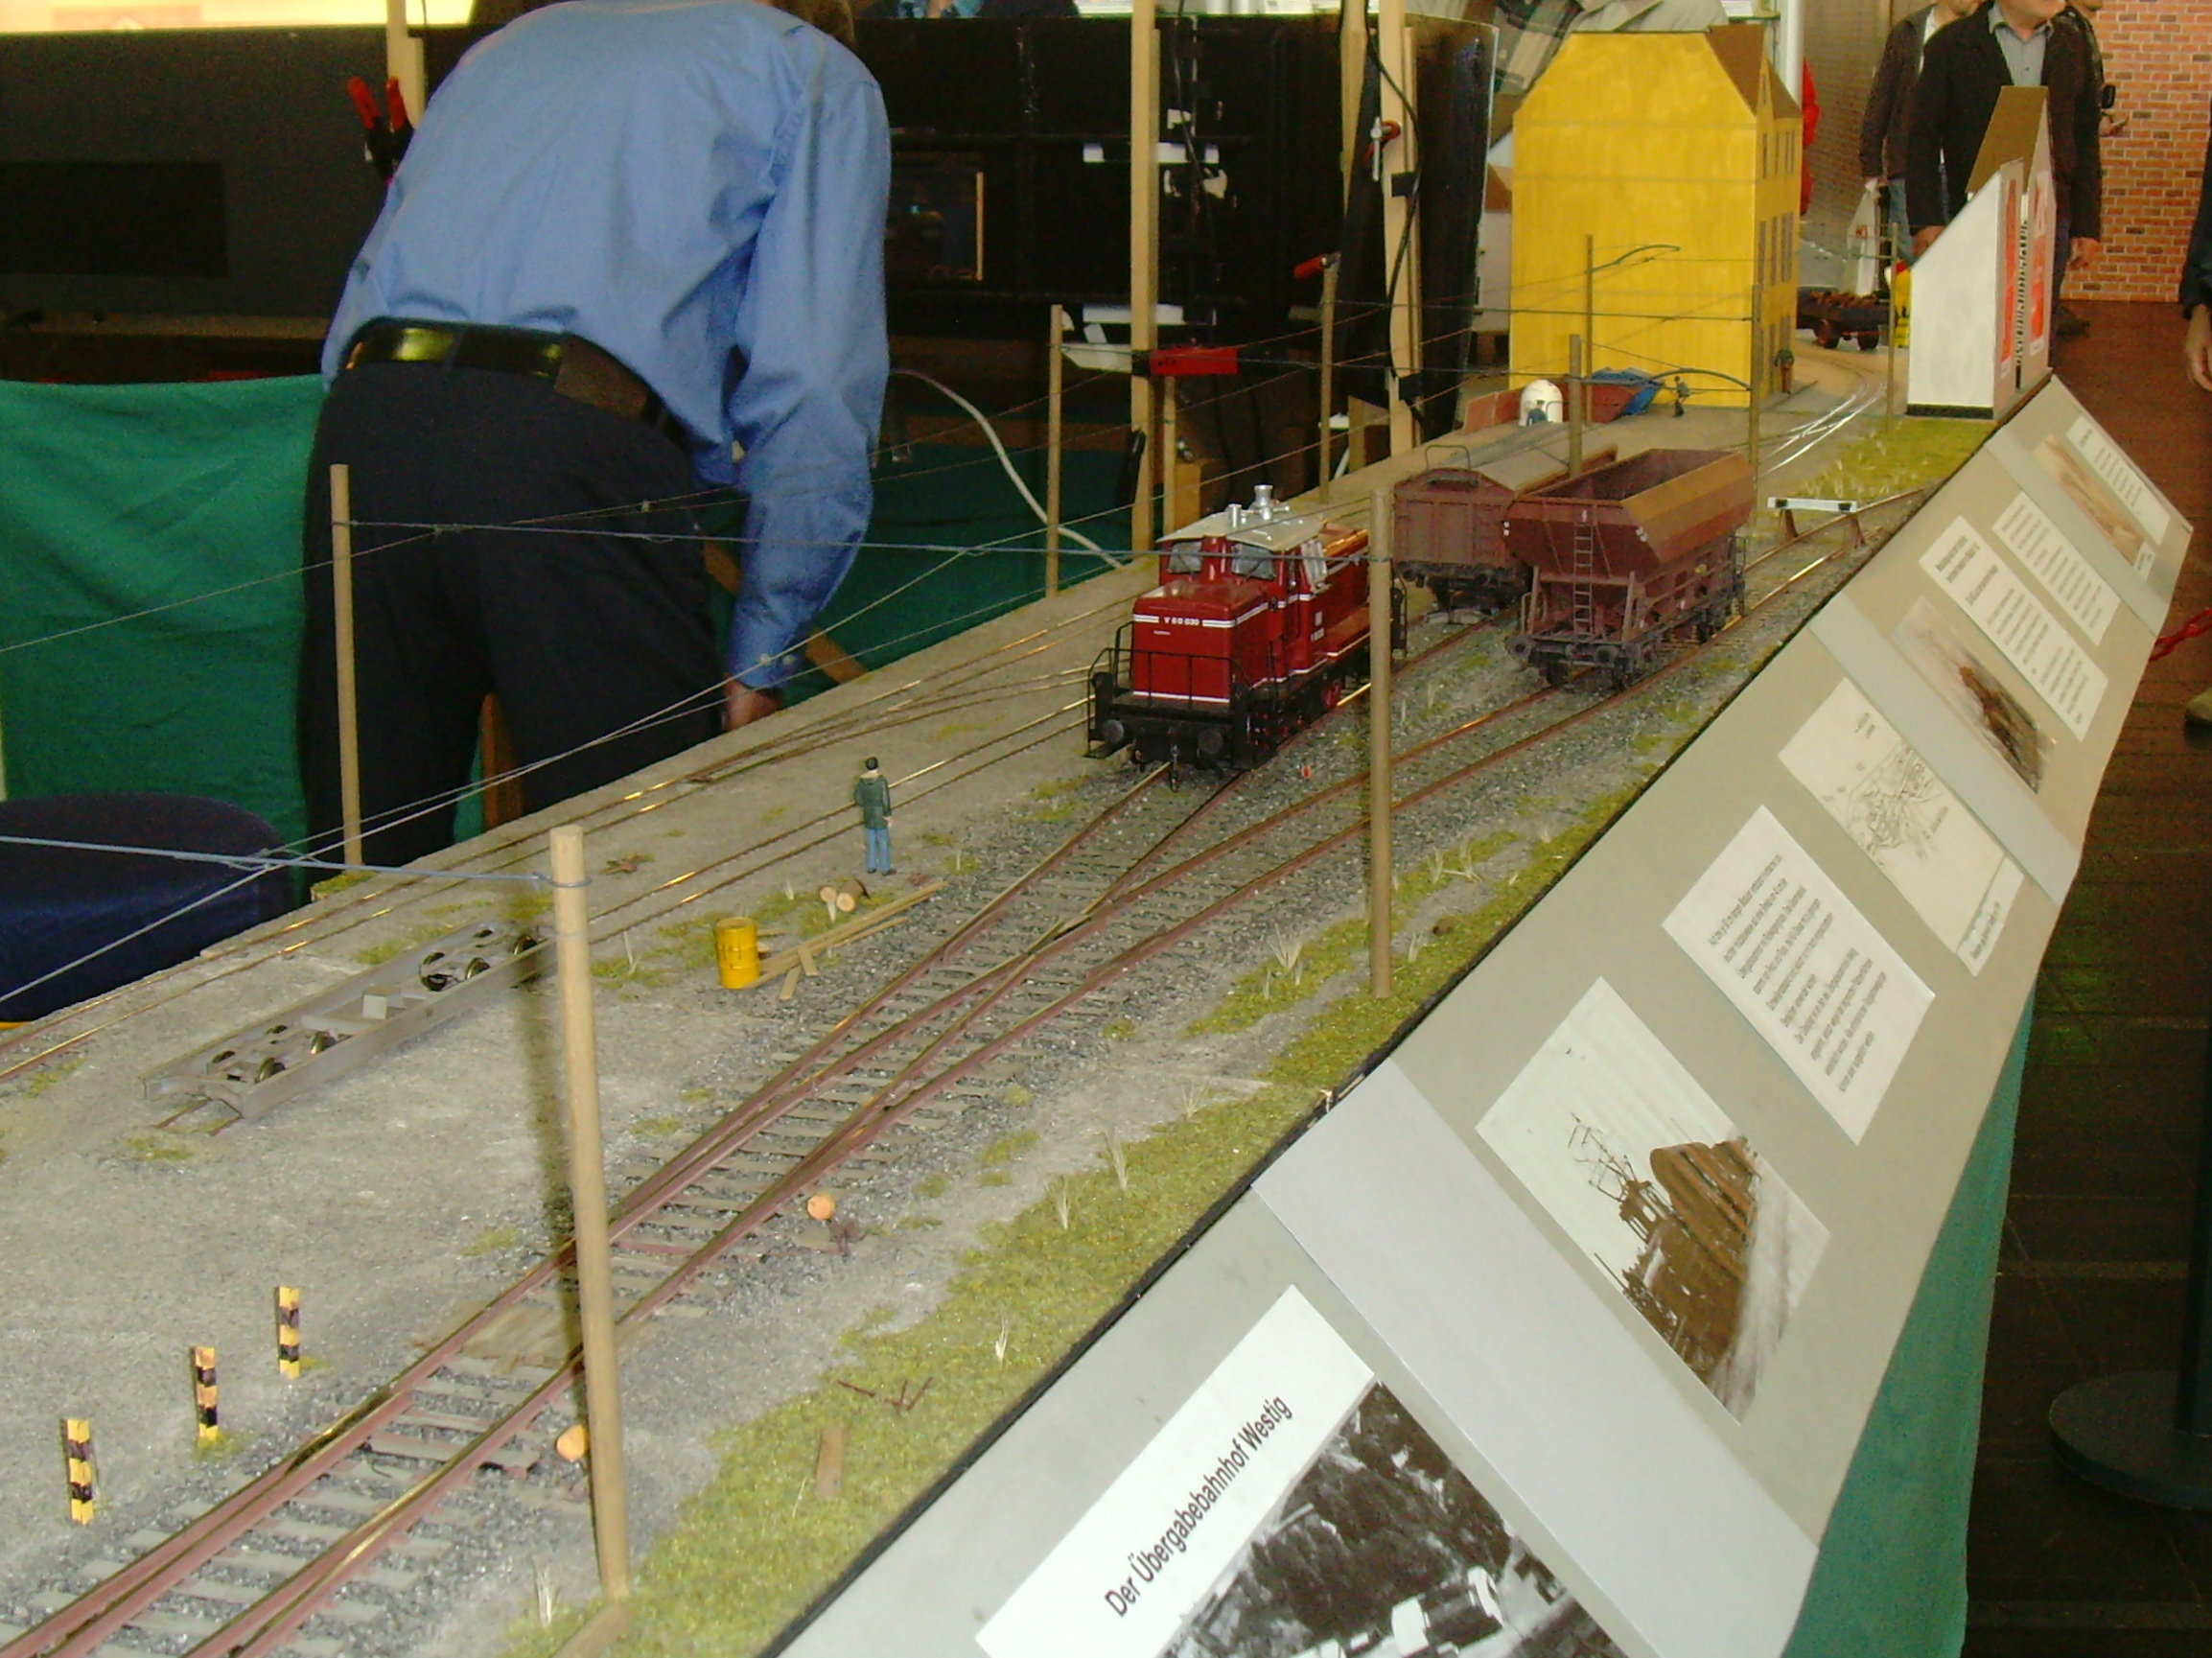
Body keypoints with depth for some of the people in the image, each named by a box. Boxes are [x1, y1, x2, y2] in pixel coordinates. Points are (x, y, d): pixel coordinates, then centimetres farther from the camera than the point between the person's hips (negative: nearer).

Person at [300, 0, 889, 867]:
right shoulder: (818, 72, 17)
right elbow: (813, 398, 3)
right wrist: (760, 661, 6)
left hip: (362, 425, 6)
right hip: (573, 451, -5)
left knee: (369, 861, 14)